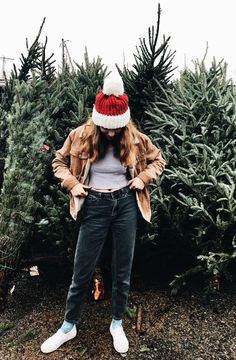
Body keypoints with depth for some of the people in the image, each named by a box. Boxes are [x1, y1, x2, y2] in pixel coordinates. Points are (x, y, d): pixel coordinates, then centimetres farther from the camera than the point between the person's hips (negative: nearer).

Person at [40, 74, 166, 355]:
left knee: (123, 269, 12)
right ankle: (68, 326, 32)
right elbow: (59, 161, 8)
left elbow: (158, 160, 11)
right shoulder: (81, 136, -6)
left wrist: (142, 178, -6)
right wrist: (71, 183, -8)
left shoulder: (135, 139, -4)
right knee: (82, 270, 7)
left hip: (126, 204, 1)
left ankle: (117, 324, 35)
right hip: (95, 205, -1)